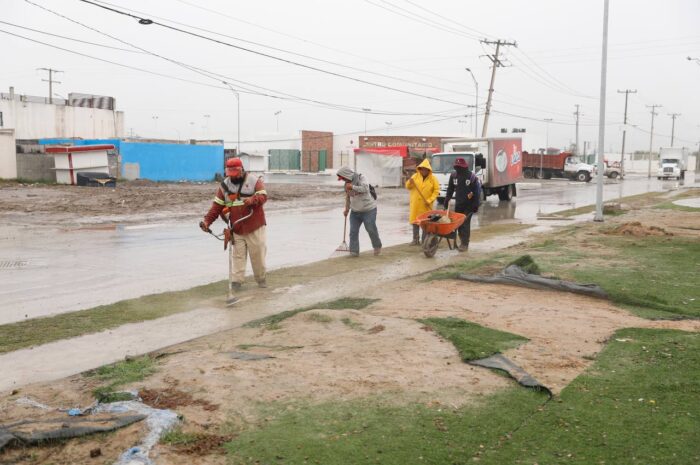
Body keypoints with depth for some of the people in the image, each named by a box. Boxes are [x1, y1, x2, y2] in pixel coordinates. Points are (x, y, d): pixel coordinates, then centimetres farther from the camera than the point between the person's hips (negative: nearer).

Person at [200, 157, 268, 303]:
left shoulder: (254, 181, -4)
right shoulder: (225, 185, 4)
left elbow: (263, 196, -13)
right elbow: (217, 206, 0)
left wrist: (253, 200, -35)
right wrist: (207, 220, -13)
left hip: (255, 227, -2)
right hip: (236, 229, 2)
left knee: (258, 253, 6)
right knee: (236, 255, 0)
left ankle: (261, 278, 24)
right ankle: (236, 281, 4)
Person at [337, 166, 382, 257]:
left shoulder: (361, 178, -14)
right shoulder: (347, 183, 7)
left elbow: (365, 189, -32)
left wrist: (353, 187, -30)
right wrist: (347, 209, 26)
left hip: (368, 210, -6)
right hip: (355, 211, 6)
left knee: (371, 230, 3)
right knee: (353, 231, -4)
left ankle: (377, 246, 26)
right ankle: (354, 251, -1)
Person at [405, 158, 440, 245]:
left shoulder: (433, 178, -4)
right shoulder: (415, 176, 3)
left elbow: (436, 190, -5)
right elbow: (408, 187, 6)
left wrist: (430, 200, -14)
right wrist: (409, 182, -17)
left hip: (426, 205, -2)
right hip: (415, 204, 2)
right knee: (415, 221, 6)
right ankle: (415, 240, 13)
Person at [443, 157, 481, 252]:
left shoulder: (472, 177, -11)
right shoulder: (453, 175, 3)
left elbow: (477, 192, -8)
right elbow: (450, 189, 12)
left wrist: (476, 205, -11)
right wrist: (446, 200, 8)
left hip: (468, 205, -5)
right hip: (458, 204, 5)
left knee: (465, 223, -8)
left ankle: (465, 244, -4)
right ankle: (462, 241, 21)